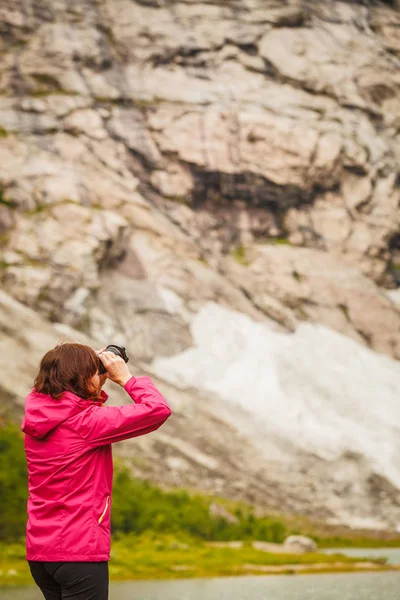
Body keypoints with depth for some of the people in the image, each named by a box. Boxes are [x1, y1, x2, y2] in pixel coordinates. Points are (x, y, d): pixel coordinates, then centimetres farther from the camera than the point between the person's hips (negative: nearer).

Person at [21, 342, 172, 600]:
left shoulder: (36, 418, 4)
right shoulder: (85, 422, -18)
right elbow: (158, 409, -18)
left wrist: (97, 390, 12)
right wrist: (126, 378, -5)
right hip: (80, 551, -8)